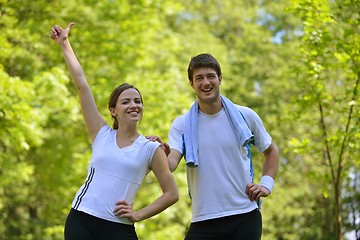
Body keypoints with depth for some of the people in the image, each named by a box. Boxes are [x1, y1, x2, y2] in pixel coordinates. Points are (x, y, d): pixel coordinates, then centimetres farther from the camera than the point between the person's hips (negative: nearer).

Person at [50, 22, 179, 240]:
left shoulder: (152, 149, 3)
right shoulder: (102, 134, 7)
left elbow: (172, 193, 7)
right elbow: (82, 85, 7)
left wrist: (139, 214, -1)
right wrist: (64, 44, 7)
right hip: (80, 221, 1)